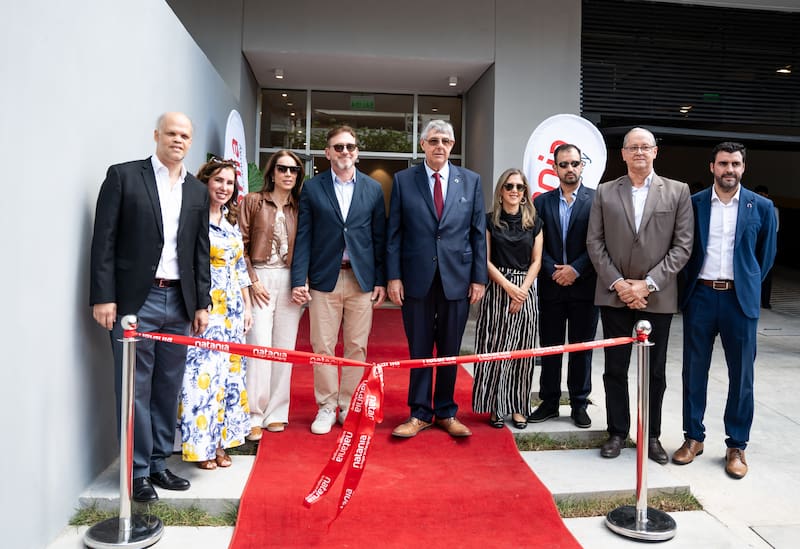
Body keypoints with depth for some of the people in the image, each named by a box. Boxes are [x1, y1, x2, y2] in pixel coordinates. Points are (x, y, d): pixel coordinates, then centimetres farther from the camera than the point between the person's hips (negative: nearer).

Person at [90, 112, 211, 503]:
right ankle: (138, 471, 14)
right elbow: (104, 240, -5)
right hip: (135, 301, -4)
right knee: (135, 388, 3)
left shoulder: (198, 191, 12)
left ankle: (159, 463, 24)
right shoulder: (123, 176, 0)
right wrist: (103, 296, -10)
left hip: (179, 302, 5)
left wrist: (202, 303, 8)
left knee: (168, 388, 11)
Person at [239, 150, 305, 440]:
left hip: (290, 281, 3)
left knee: (284, 347, 5)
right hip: (260, 279, -2)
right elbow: (241, 244, 0)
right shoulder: (252, 201, 5)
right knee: (260, 345, -8)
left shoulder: (300, 207, 11)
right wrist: (252, 281, -7)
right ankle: (254, 415, 2)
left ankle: (276, 413, 15)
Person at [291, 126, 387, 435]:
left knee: (357, 346, 7)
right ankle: (326, 407, 18)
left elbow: (379, 236, 7)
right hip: (324, 279, -1)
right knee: (323, 347, 4)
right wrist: (299, 279, -6)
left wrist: (381, 280, 2)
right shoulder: (312, 188, 4)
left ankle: (350, 406, 21)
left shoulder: (373, 189, 7)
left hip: (362, 279, 1)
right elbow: (303, 236, 1)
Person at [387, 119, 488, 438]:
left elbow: (478, 233, 5)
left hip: (457, 279, 1)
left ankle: (446, 412, 26)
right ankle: (420, 413, 21)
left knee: (450, 351, 10)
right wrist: (393, 277, -5)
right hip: (417, 278, -1)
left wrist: (479, 278, 0)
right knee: (419, 350, 8)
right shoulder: (403, 180, 3)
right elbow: (394, 233, 2)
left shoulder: (471, 181, 6)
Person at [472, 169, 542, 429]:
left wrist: (522, 291, -8)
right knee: (494, 349, -2)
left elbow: (536, 261, 5)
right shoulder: (490, 220, 3)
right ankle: (495, 406, 9)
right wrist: (509, 287, -12)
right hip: (497, 289, -1)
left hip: (525, 291, 2)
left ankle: (518, 407, 13)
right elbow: (485, 259, -1)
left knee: (521, 351, 4)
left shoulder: (534, 222, 8)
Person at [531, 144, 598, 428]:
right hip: (551, 286, 2)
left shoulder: (597, 199, 0)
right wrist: (554, 271, -11)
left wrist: (575, 269, -13)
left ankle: (579, 403, 20)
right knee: (550, 347, 8)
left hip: (584, 285, -2)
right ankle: (549, 402, 20)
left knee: (582, 348, 7)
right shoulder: (542, 202, 7)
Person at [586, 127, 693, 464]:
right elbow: (595, 243, 1)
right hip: (614, 295, 1)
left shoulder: (677, 192, 3)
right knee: (615, 369, 8)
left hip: (657, 297, 0)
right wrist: (618, 283, -9)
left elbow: (682, 246, -3)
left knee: (655, 371, 10)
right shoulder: (605, 193, 5)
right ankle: (617, 432, 22)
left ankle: (651, 435, 24)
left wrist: (648, 283, -12)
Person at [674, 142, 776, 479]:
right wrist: (690, 281, 7)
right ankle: (693, 437, 21)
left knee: (741, 374, 5)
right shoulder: (693, 204, 3)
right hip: (700, 296, 0)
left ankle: (737, 445, 19)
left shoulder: (761, 207, 3)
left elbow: (767, 254, 11)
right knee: (694, 371, 7)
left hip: (739, 299, 0)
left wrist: (748, 285, 11)